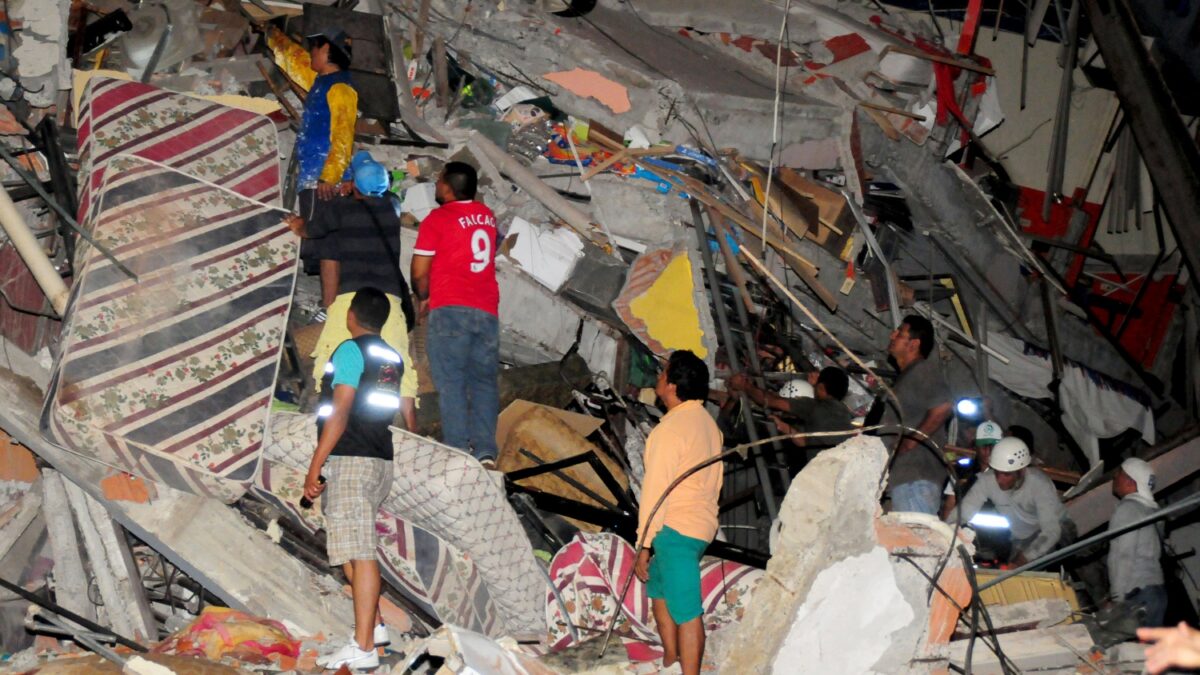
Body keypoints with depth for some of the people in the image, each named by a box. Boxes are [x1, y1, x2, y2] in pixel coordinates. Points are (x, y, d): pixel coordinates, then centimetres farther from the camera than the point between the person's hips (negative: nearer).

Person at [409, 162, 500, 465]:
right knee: (484, 381, 5)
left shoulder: (437, 219, -2)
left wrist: (422, 298, 16)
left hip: (450, 309, -5)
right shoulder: (487, 216, 15)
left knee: (451, 381, -4)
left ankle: (457, 450, -12)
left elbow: (419, 273, -2)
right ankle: (485, 452, -4)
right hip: (487, 310, 5)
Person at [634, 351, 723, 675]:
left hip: (675, 528, -10)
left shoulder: (672, 427, -16)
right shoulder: (708, 423, 12)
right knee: (659, 588, 23)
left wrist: (644, 544, -14)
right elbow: (714, 479, 16)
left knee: (686, 611, -8)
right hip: (702, 524, 10)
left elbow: (656, 489, -17)